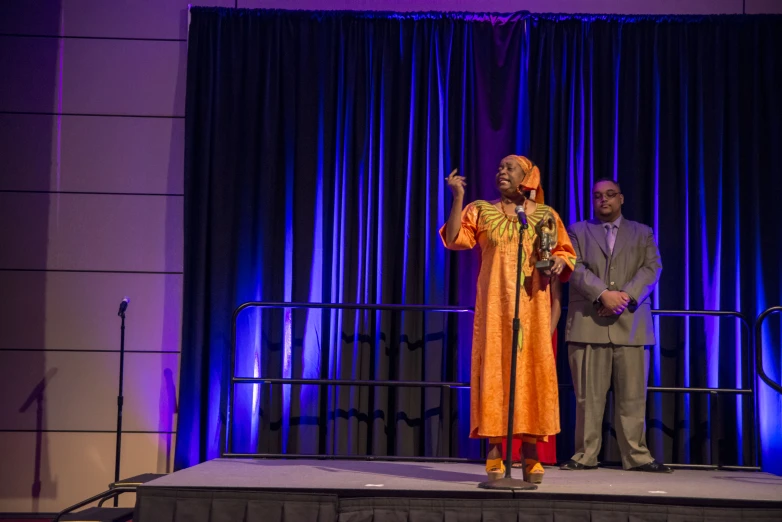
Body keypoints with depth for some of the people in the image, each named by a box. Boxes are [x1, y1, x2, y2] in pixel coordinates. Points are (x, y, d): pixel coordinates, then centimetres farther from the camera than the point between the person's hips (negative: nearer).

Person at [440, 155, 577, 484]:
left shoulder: (546, 215, 11)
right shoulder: (481, 210, 10)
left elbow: (566, 252, 12)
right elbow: (454, 239, -3)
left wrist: (558, 264, -10)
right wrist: (458, 198, -9)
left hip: (532, 307, 1)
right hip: (495, 306, 0)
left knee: (532, 372, -3)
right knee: (494, 371, -5)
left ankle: (531, 456, 2)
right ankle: (494, 456, -2)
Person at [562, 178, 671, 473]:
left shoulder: (642, 233, 17)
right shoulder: (577, 232, 14)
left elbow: (652, 268, 3)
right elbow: (576, 268, -1)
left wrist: (627, 296, -14)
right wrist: (604, 294, -16)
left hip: (631, 324, 1)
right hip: (588, 323, -1)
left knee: (632, 396, 1)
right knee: (588, 396, -1)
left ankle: (637, 456, 6)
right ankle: (586, 455, 5)